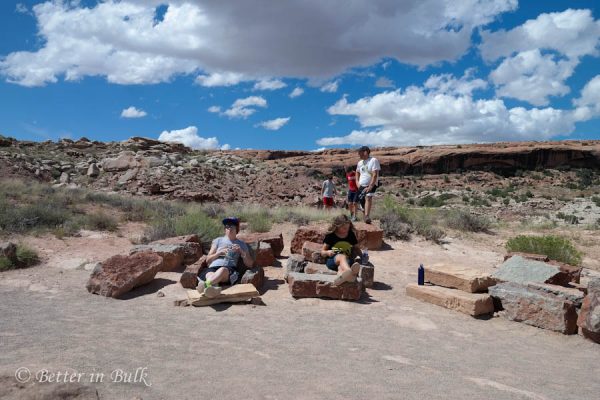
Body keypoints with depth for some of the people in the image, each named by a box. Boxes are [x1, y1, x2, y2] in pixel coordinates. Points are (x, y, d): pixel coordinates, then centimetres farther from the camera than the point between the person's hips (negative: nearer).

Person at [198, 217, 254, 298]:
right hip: (213, 267, 2)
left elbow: (250, 264, 16)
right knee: (210, 275, -40)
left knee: (222, 270, -42)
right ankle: (212, 287, -75)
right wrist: (219, 252, 3)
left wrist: (241, 252, 0)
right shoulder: (218, 240, 28)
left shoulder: (241, 244, 26)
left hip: (229, 270, -2)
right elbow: (208, 260, 21)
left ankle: (205, 284, -71)